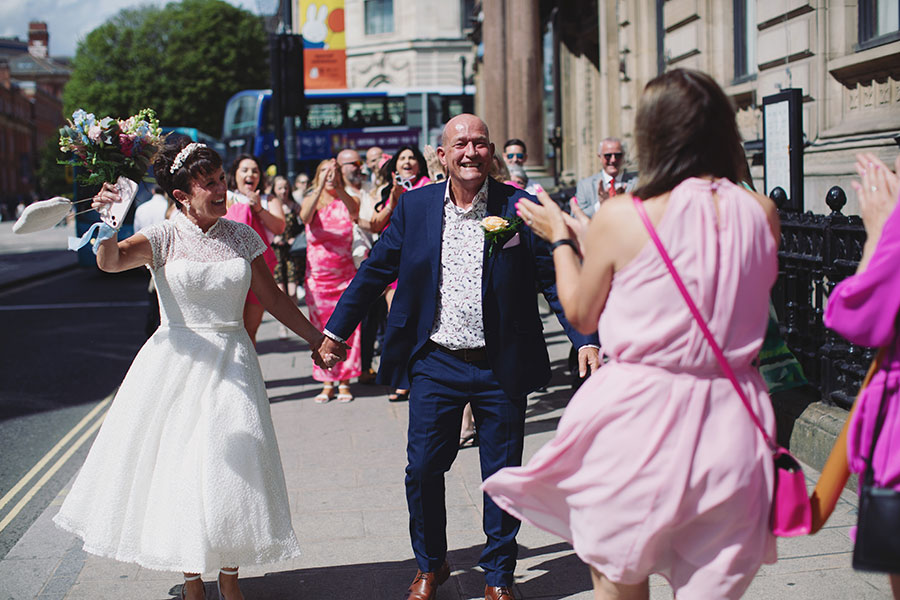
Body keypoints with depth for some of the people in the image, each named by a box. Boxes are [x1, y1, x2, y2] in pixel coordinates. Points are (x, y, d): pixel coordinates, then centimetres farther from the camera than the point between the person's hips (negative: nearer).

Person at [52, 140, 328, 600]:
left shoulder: (241, 236, 4)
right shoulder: (164, 237, -6)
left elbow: (271, 297, 11)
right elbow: (110, 262, -23)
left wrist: (314, 337, 12)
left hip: (231, 364, 2)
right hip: (177, 363, -2)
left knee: (232, 468, 2)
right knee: (179, 466, 5)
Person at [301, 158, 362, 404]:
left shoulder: (346, 201, 1)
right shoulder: (312, 201, 3)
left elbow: (355, 212, -23)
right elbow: (305, 216, -21)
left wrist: (338, 187, -37)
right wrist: (320, 187, -33)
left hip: (345, 275, -1)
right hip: (317, 276, 1)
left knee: (346, 327, -2)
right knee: (321, 329, 1)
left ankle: (344, 382, 8)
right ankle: (327, 383, 8)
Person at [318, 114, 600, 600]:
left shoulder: (520, 208, -5)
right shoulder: (414, 207, 1)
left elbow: (555, 279, -3)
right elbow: (375, 270, 9)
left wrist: (586, 340, -12)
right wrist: (337, 329, 11)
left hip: (501, 367, -1)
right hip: (435, 364, 1)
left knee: (503, 475, 9)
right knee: (423, 469, 6)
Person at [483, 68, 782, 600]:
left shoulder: (622, 215, -12)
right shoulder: (761, 212, -2)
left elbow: (581, 314, 1)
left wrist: (561, 239, 18)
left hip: (640, 415, -3)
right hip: (730, 420, 3)